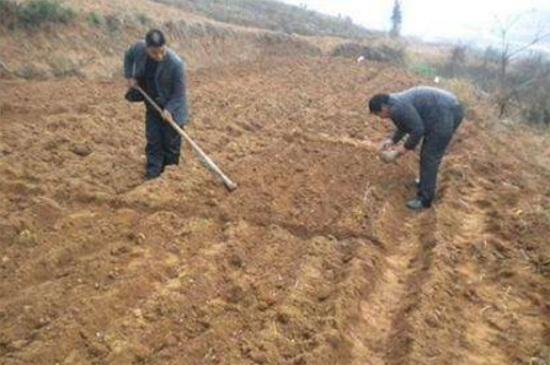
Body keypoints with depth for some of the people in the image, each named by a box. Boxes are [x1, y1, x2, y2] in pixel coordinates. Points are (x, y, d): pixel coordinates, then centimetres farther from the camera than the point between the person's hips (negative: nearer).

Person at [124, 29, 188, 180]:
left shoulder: (176, 63, -31)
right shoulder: (139, 48, -18)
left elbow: (179, 92, -20)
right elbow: (128, 57, 7)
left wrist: (169, 109, -29)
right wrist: (129, 76, -3)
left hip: (172, 107, -4)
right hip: (152, 105, 4)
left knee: (171, 142, 8)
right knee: (153, 140, 10)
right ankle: (152, 173, 19)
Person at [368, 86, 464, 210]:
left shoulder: (398, 108, -19)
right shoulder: (396, 103, 13)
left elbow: (418, 129, -20)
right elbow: (404, 126, 26)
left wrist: (406, 147, -8)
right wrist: (392, 140, 18)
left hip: (447, 114, -10)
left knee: (430, 157, -4)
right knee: (428, 153, 22)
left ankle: (424, 199, 3)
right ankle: (426, 182, 39)